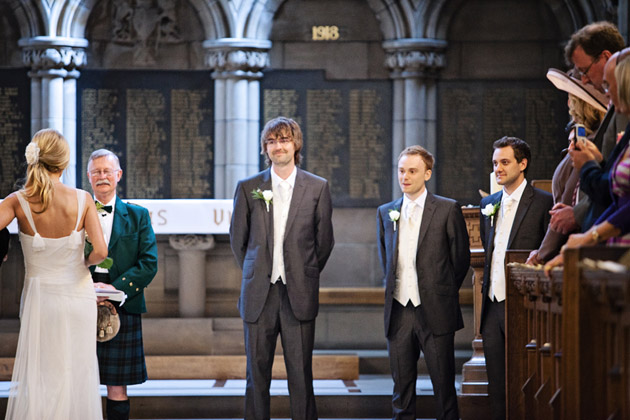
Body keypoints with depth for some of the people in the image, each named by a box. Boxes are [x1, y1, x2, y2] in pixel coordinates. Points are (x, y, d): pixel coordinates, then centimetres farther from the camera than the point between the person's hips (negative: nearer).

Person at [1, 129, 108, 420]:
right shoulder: (82, 200, -11)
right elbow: (100, 251, -17)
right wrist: (83, 263, 4)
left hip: (39, 296, 0)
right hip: (77, 296, 0)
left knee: (37, 377, 9)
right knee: (76, 374, 10)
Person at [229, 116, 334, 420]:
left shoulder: (317, 188, 3)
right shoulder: (248, 187, 5)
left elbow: (324, 241, 10)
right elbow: (238, 239, 13)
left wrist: (305, 276, 11)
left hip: (299, 295, -1)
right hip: (259, 295, 1)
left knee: (301, 375, -1)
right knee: (257, 374, 4)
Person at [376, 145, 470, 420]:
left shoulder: (448, 210, -1)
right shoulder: (386, 212, 11)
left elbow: (461, 258, 5)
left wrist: (443, 293, 9)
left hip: (434, 313, -4)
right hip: (399, 312, 4)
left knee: (443, 385, -1)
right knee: (402, 386, 7)